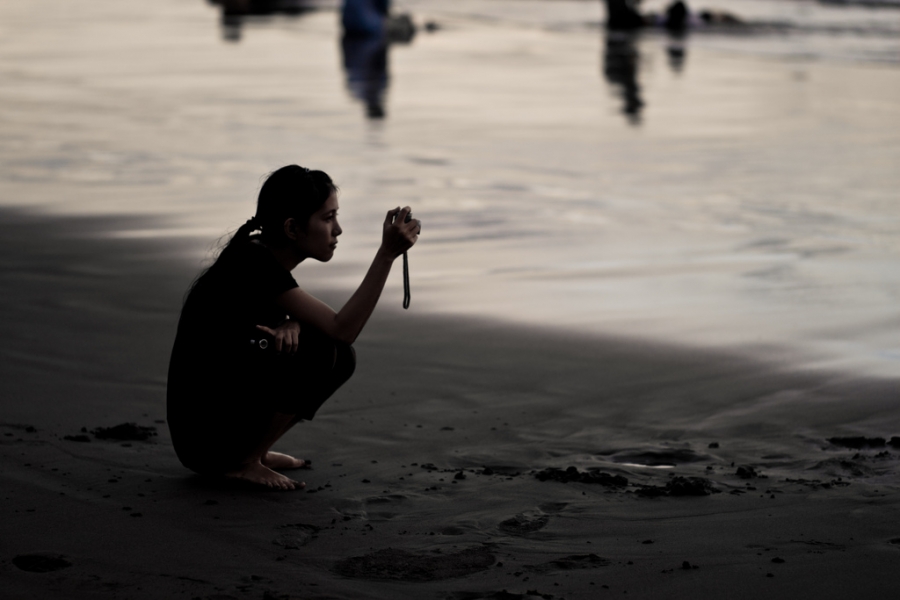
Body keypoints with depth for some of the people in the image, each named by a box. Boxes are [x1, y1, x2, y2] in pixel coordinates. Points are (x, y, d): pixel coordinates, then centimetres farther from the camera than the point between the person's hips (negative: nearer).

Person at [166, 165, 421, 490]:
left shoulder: (265, 255, 6)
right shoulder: (252, 263, -21)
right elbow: (342, 328, -24)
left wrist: (289, 325, -11)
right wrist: (387, 253, -25)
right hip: (202, 435, -9)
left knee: (340, 358, 5)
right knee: (318, 351, -21)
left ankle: (250, 452, 10)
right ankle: (241, 463, -9)